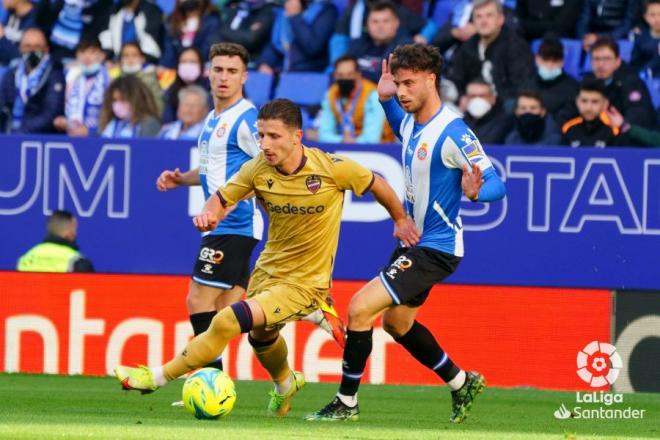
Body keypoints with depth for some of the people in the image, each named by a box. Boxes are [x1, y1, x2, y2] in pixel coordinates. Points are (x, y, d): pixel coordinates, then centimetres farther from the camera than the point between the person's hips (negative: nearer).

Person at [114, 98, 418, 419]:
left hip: (305, 284, -6)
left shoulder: (332, 168, -20)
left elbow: (376, 184, -3)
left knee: (227, 322, -22)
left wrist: (401, 220, 11)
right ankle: (285, 384, 64)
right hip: (268, 270, 6)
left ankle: (158, 377, -11)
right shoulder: (258, 169, -11)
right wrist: (208, 214, -23)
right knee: (261, 336, 31)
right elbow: (222, 199, 0)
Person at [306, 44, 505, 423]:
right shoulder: (412, 122, 3)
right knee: (396, 323, 23)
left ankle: (347, 403, -5)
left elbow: (496, 184, -25)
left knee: (360, 308, -16)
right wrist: (386, 100, 11)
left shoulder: (452, 132, -23)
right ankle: (461, 383, 40)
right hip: (412, 241, 10)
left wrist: (476, 191, -47)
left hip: (436, 249, -10)